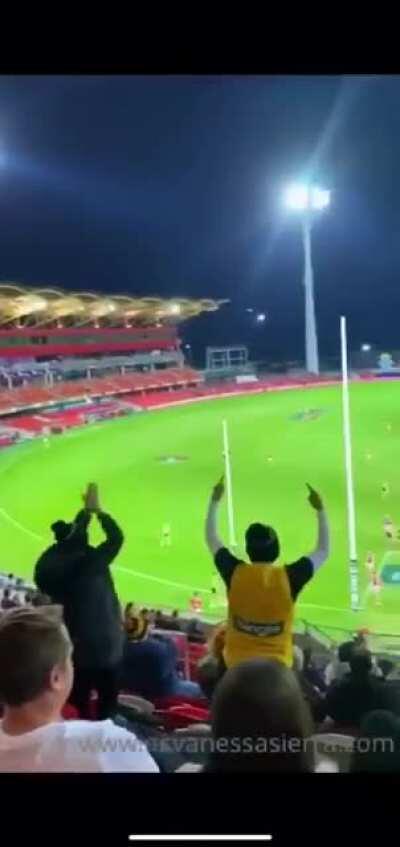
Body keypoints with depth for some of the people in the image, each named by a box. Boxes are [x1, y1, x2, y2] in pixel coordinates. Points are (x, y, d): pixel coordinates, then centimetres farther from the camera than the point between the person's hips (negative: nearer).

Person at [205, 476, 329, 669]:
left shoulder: (235, 573, -9)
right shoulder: (289, 577, -12)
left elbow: (211, 538, 9)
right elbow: (323, 551, 5)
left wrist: (215, 500, 16)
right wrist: (320, 510, 11)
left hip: (237, 661, 1)